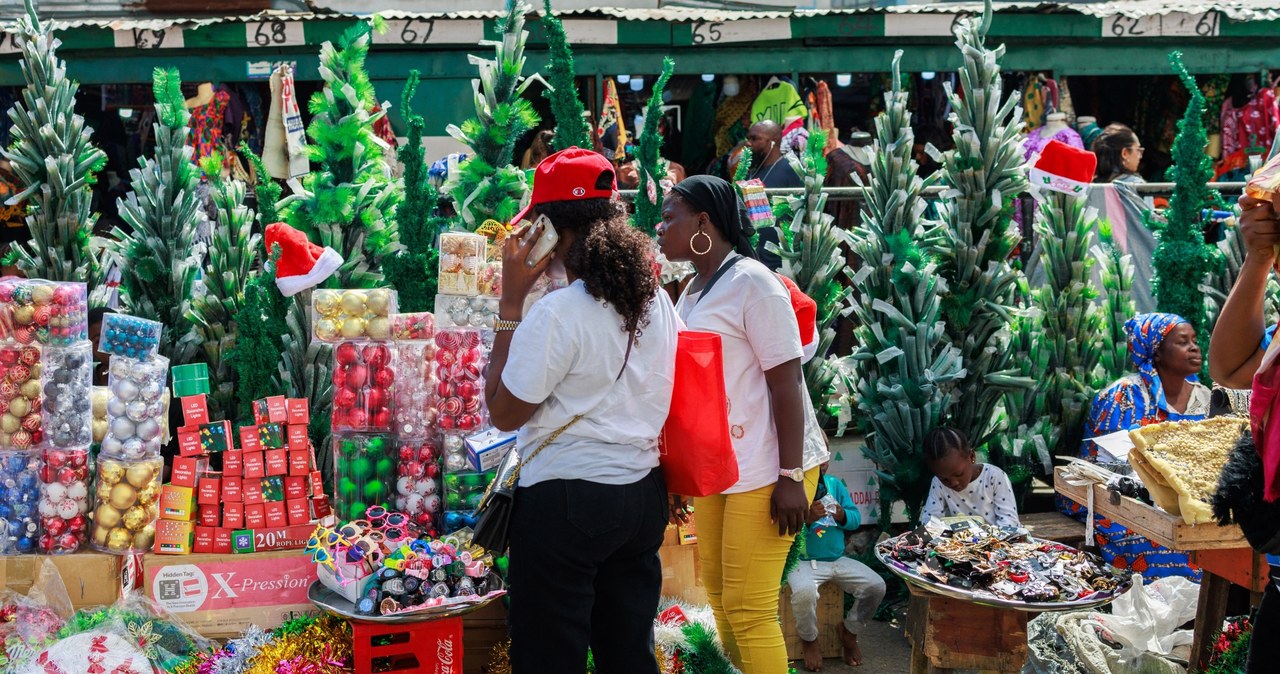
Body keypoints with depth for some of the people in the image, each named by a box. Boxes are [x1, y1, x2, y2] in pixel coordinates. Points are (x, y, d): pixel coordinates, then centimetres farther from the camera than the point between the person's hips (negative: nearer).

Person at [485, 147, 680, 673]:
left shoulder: (557, 313, -19)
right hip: (643, 494, 7)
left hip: (566, 500, -7)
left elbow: (504, 413, -12)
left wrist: (511, 302, -11)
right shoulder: (657, 299, 4)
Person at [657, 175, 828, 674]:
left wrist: (791, 478, -19)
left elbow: (786, 383, -15)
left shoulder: (751, 283, -11)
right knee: (717, 592, 14)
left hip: (764, 468, -8)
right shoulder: (695, 288, 14)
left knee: (749, 608, -7)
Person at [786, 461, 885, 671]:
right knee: (804, 592, -36)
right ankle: (810, 641, -2)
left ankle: (850, 632, 18)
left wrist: (843, 516, -15)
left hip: (837, 559, 5)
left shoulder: (835, 484, 6)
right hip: (804, 561, -5)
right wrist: (806, 520, -32)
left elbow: (856, 518, 8)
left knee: (876, 586, -11)